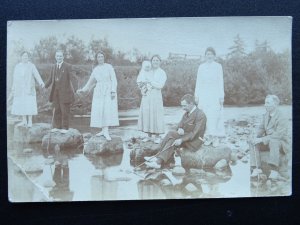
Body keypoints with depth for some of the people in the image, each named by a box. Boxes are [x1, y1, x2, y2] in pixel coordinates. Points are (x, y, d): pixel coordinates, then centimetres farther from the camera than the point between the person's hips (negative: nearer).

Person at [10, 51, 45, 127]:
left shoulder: (31, 66, -1)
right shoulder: (17, 67, 9)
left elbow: (37, 75, -16)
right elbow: (15, 79, 10)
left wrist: (41, 83, -34)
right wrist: (13, 90, 9)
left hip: (29, 89, -3)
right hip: (20, 89, 3)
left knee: (29, 105, -7)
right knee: (21, 105, 1)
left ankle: (30, 121, 1)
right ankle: (24, 120, 12)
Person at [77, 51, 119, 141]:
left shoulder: (109, 67, 0)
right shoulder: (95, 70, 11)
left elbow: (113, 80, -4)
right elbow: (91, 82, 21)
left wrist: (113, 91, -12)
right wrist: (83, 90, 20)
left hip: (108, 91, -4)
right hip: (99, 92, 4)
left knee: (108, 110, -12)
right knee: (100, 111, -2)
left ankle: (106, 131, -13)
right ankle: (104, 130, 3)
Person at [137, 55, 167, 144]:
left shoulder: (162, 73, 3)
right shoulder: (147, 72, 12)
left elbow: (160, 85, -10)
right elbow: (139, 80, 3)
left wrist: (149, 81, -9)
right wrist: (143, 70, -8)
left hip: (156, 96, -3)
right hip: (146, 96, 4)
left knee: (156, 115, -4)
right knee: (146, 114, 3)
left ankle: (157, 136, 4)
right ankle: (149, 135, 13)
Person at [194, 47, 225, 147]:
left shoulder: (218, 66, 4)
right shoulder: (201, 67, 9)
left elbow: (221, 82, 2)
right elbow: (198, 81, 9)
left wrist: (221, 96, -3)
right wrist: (196, 95, 4)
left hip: (215, 95, -2)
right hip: (203, 95, 2)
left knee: (215, 116, -6)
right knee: (205, 116, -1)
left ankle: (216, 137, -2)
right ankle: (208, 137, 5)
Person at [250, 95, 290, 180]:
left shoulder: (281, 118, -19)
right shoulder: (265, 115, 4)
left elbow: (278, 135, -27)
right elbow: (261, 128, 7)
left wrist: (262, 139, -32)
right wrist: (256, 138, -16)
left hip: (281, 143, -7)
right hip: (268, 142, 7)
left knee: (273, 142, -39)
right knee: (254, 143, -18)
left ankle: (274, 171, -41)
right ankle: (256, 168, -22)